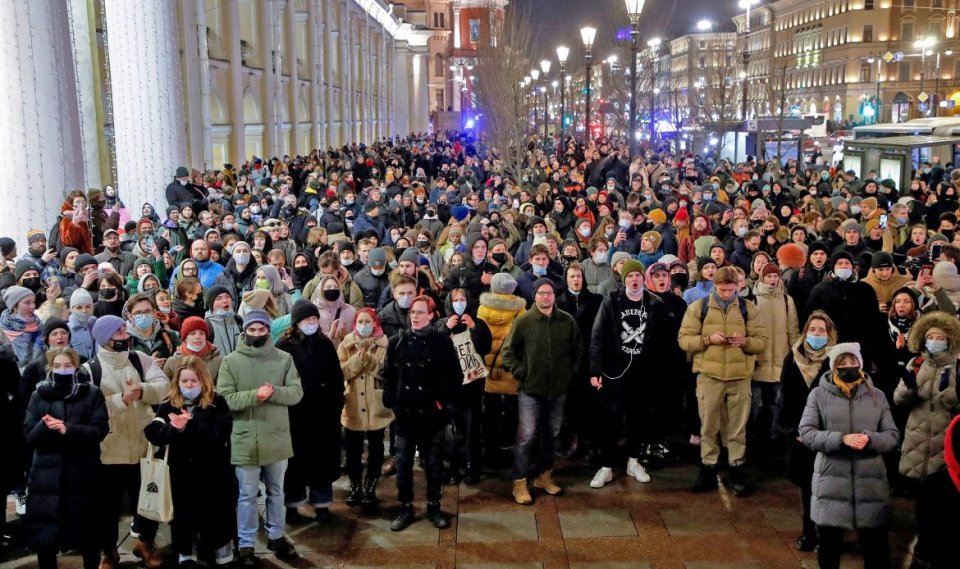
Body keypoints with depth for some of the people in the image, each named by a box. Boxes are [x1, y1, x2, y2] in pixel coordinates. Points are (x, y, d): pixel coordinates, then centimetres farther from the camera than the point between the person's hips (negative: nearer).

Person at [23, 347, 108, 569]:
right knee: (43, 534, 3)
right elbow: (29, 436, 1)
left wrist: (67, 429, -21)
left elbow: (100, 430, -8)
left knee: (87, 530, 9)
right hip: (47, 475, 1)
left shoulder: (92, 393, 1)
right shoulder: (39, 395, 6)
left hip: (82, 474, -1)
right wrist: (44, 427, -20)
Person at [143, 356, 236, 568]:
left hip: (213, 473, -2)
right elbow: (153, 433, -9)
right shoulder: (168, 405, 2)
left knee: (217, 515, 7)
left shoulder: (217, 402, -6)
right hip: (182, 474, 2)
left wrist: (190, 425, -28)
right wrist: (173, 428, -30)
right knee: (183, 516, 12)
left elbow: (221, 433, -18)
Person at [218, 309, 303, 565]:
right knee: (247, 495, 9)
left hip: (277, 438, 2)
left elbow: (296, 393, -4)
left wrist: (274, 392, -23)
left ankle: (276, 536, 35)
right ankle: (245, 545, 21)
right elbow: (224, 399, -11)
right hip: (244, 440, -2)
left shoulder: (284, 359, 0)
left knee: (276, 491, 18)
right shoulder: (230, 361, -4)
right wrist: (254, 395, -25)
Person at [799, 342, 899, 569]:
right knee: (829, 546, 12)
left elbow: (893, 435, 6)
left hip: (870, 481, 1)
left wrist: (870, 439, -16)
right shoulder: (819, 394, 1)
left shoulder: (877, 395, 8)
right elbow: (806, 432, -5)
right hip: (831, 481, -1)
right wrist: (841, 439, -19)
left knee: (877, 548, 9)